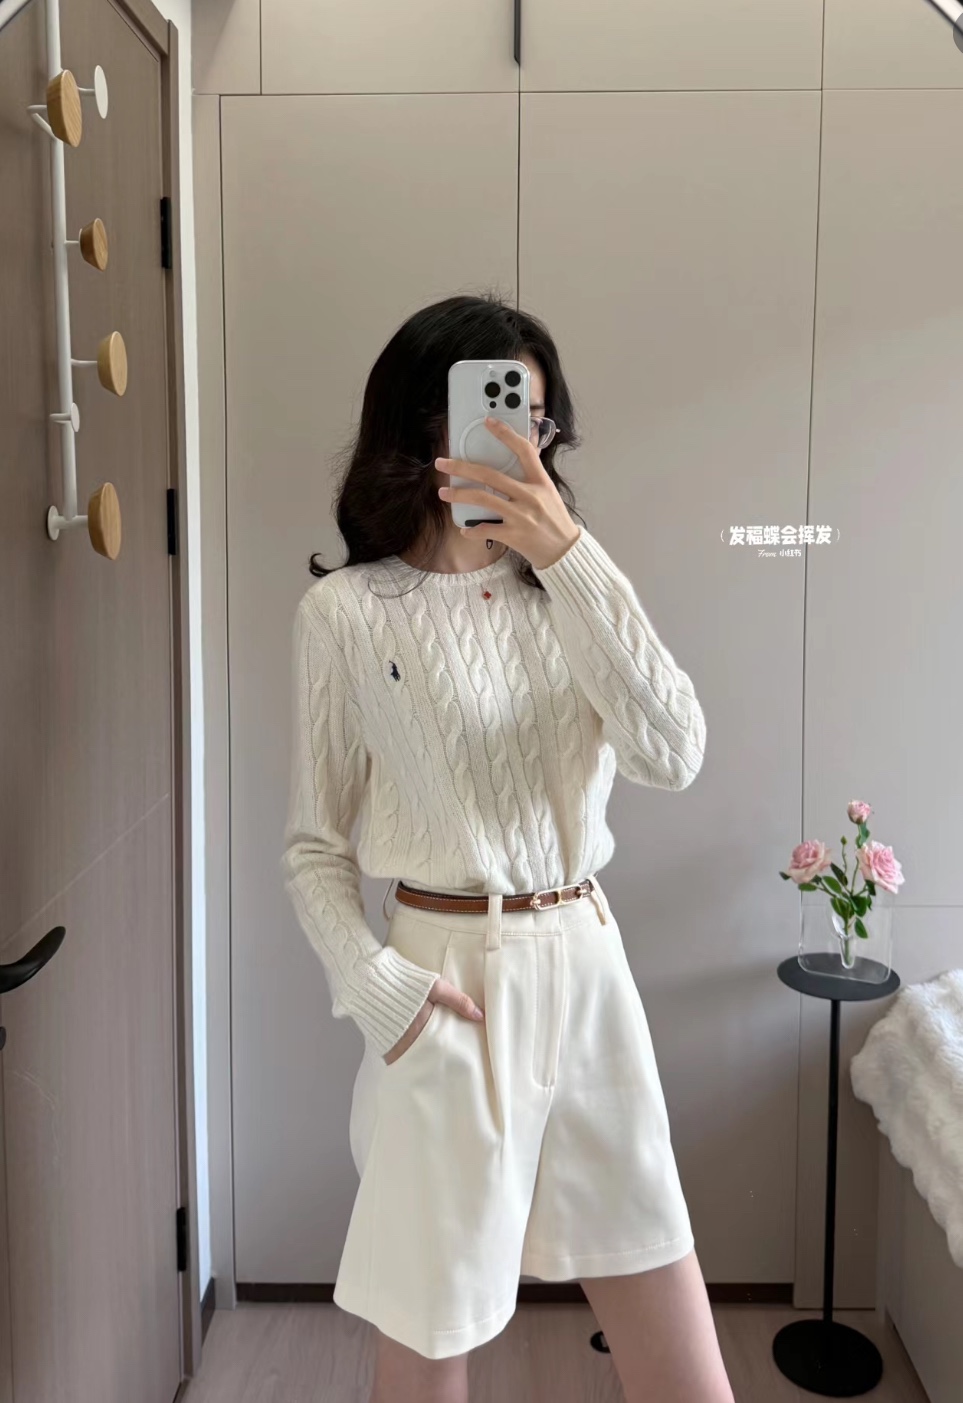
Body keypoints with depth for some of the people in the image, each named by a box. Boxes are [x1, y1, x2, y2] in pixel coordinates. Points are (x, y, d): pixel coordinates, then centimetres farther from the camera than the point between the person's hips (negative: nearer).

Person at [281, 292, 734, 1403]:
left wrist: (569, 553, -17)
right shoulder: (348, 610, -5)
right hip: (448, 985, -3)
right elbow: (314, 844, -1)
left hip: (584, 970, 4)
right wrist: (376, 988, -16)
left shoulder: (569, 590, 6)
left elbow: (672, 754, -11)